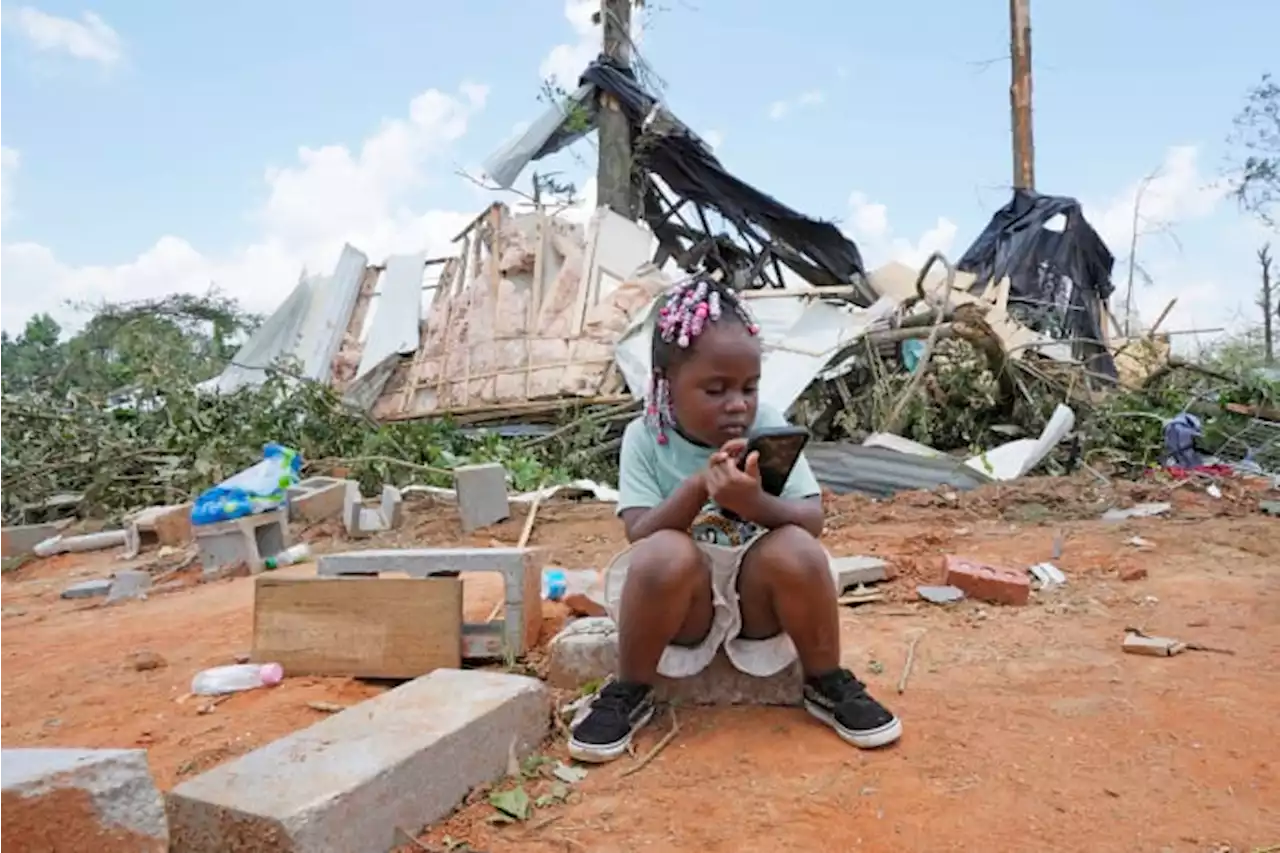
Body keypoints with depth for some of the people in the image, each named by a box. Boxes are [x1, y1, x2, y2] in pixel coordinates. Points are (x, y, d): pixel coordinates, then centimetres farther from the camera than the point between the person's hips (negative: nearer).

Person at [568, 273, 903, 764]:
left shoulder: (768, 426, -8)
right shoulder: (645, 438, -10)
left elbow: (813, 520, -15)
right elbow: (639, 536, -19)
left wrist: (755, 503, -36)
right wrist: (697, 487, -36)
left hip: (757, 594, 1)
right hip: (684, 599, -1)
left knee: (796, 550, -29)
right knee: (665, 555, -33)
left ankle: (828, 685, -2)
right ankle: (629, 693, -7)